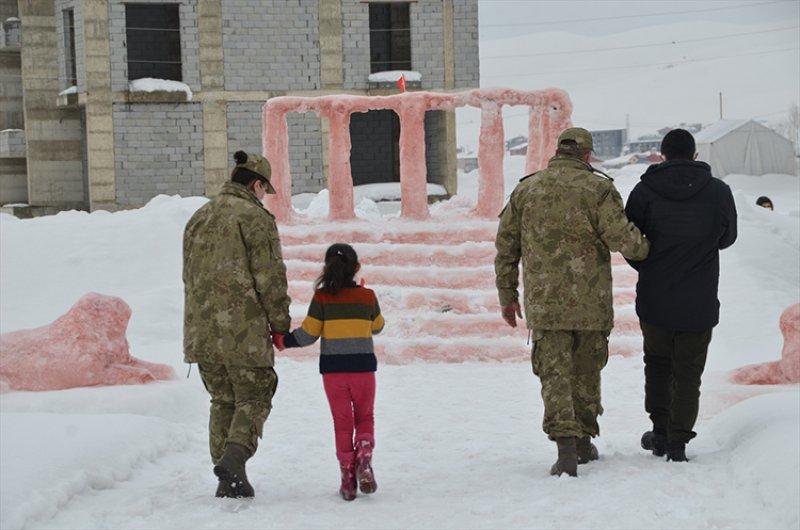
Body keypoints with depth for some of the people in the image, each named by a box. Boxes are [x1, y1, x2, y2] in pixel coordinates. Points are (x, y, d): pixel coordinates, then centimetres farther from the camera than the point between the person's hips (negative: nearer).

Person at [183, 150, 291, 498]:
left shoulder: (199, 218, 15)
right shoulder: (256, 218, -8)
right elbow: (270, 277, -11)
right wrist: (280, 323, -2)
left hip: (202, 330, 6)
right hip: (245, 329, -6)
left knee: (223, 401, 14)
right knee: (253, 399, 2)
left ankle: (230, 482, 9)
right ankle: (234, 458, -21)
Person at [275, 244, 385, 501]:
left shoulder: (322, 298, -7)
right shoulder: (367, 297, -2)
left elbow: (307, 334, -6)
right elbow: (377, 327, 14)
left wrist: (283, 341, 10)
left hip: (333, 369, 0)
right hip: (363, 367, 0)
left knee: (342, 421, 9)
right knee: (365, 417, 14)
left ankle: (347, 475, 4)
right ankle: (364, 461, -11)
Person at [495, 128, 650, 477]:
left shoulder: (525, 190, 7)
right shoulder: (598, 188, -4)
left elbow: (506, 246, 10)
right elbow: (621, 237, -13)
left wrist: (507, 295, 18)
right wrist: (643, 248, 9)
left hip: (543, 303, 1)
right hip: (591, 303, -1)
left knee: (555, 374, -1)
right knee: (586, 371, 16)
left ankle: (566, 445, -16)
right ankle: (585, 440, 26)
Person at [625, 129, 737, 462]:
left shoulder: (645, 191, -6)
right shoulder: (719, 192, -4)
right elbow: (727, 238, 12)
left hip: (655, 301, 0)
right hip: (700, 305, 0)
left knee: (657, 363, 20)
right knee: (687, 375, 8)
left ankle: (660, 432, 18)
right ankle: (678, 444, 3)